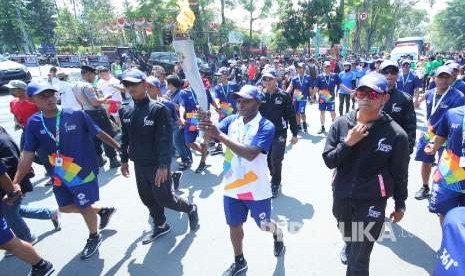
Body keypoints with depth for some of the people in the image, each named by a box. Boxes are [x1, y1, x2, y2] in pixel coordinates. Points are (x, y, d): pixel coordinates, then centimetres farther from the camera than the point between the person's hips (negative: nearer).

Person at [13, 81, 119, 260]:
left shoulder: (76, 115, -16)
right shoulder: (34, 123, -5)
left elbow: (99, 134, -7)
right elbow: (27, 155, -2)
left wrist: (120, 148, -3)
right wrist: (15, 183, -5)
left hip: (84, 171, -5)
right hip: (60, 176, 5)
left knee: (85, 207, 9)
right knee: (65, 207, 18)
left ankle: (94, 237, 38)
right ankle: (102, 211, 42)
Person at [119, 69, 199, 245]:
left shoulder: (159, 109, -17)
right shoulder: (126, 111, 3)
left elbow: (165, 140, -20)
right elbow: (125, 138, 13)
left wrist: (163, 165, -24)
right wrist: (124, 160, 15)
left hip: (157, 165, -6)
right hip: (138, 164, 7)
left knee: (164, 198, 2)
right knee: (147, 198, 16)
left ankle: (190, 209, 30)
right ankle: (160, 226, 38)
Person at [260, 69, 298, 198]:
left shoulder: (283, 95, -8)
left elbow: (291, 115, -5)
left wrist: (295, 134, -3)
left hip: (280, 134, -4)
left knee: (276, 161, -3)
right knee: (268, 160, 12)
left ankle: (275, 185, 17)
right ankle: (275, 180, 34)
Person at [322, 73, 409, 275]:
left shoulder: (396, 134, -15)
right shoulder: (341, 124, -9)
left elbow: (399, 173, -5)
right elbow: (328, 160, -9)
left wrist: (400, 205, 5)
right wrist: (348, 143, -23)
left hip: (372, 202, -3)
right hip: (341, 195, 4)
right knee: (346, 233, 33)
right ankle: (349, 244, 67)